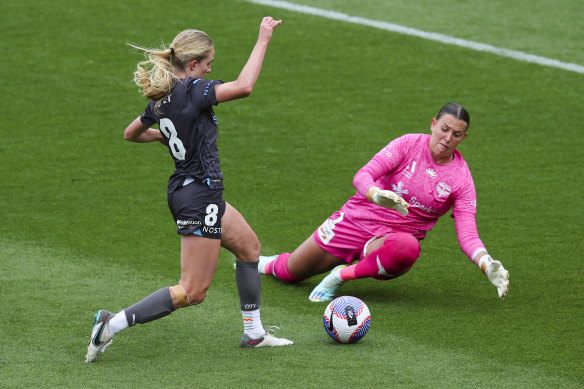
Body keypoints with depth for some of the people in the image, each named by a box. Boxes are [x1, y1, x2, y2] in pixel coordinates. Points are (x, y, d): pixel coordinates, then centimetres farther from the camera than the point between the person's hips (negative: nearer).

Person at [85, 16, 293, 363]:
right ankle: (113, 324, -10)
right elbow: (244, 86, -32)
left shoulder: (162, 98, 6)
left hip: (185, 189, 10)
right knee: (192, 292, -6)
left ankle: (254, 333, 32)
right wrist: (263, 41, -25)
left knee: (249, 246, 25)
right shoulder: (192, 90, -19)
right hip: (199, 195, -10)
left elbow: (132, 133, 22)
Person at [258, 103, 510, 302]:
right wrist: (376, 195, -41)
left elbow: (468, 235, -10)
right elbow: (363, 176, -17)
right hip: (358, 220, 1)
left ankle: (341, 275, -20)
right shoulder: (410, 144, -10)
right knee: (290, 272, 7)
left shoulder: (461, 178, -7)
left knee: (406, 249, -41)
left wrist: (487, 266, -30)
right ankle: (267, 263, 46)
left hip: (394, 237, -1)